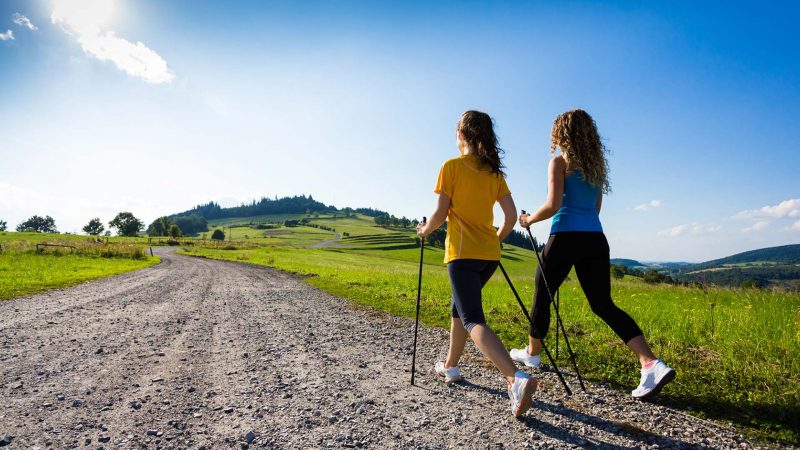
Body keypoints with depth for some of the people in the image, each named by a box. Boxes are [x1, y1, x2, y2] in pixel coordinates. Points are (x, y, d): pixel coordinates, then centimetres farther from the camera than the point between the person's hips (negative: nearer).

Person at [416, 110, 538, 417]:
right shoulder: (494, 172, 11)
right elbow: (511, 216, 7)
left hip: (462, 253, -7)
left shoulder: (452, 166, -4)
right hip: (489, 254, 7)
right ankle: (450, 366, 34)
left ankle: (516, 378, -29)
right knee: (459, 307, 24)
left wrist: (425, 230, 12)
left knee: (473, 320, -11)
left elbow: (440, 214, -7)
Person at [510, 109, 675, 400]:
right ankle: (651, 364, -7)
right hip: (595, 239, 6)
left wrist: (529, 220, 3)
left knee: (542, 296, 12)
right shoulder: (596, 164, 17)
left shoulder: (560, 161, -2)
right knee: (604, 304, 7)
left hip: (566, 237, -6)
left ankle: (532, 353, 29)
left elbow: (553, 205, -12)